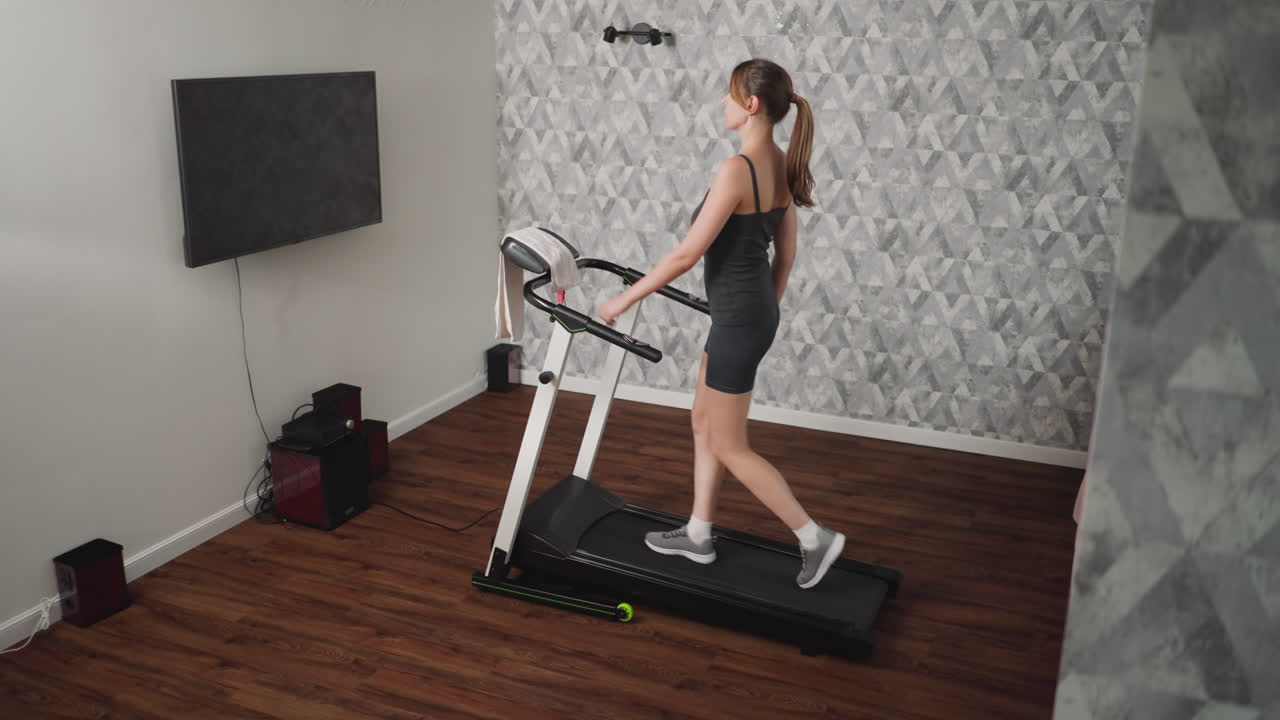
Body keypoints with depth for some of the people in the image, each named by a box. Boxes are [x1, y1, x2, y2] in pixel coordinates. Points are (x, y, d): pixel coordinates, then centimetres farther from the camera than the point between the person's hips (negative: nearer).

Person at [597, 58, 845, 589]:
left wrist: (625, 298, -13)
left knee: (730, 447, 5)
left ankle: (815, 539, 12)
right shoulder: (780, 166, 4)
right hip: (755, 310, 10)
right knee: (704, 424, 20)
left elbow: (687, 254, -23)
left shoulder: (738, 169, -24)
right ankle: (698, 535, 32)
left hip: (737, 318, -10)